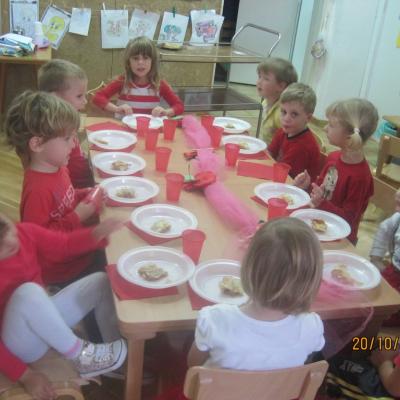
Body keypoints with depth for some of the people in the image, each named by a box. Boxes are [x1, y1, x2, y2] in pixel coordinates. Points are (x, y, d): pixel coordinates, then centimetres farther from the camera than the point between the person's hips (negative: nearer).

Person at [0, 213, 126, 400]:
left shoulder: (24, 232, -14)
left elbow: (64, 245, -1)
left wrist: (97, 233, -19)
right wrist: (26, 376, -25)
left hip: (43, 317, 7)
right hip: (20, 346, -7)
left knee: (101, 281, 0)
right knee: (28, 292, -36)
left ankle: (121, 363, 6)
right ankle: (81, 356, -18)